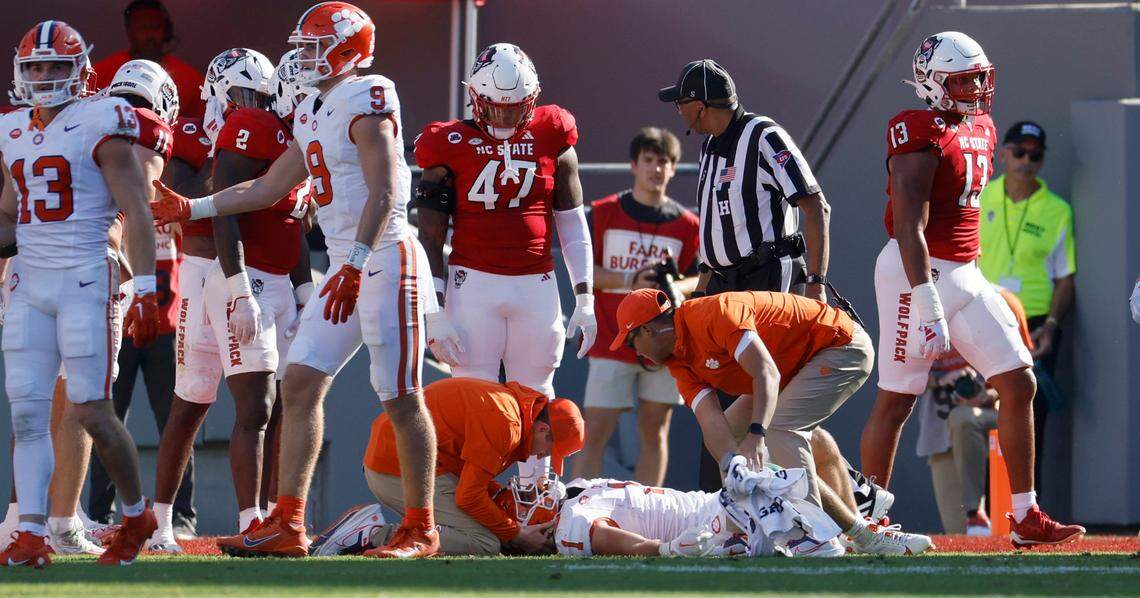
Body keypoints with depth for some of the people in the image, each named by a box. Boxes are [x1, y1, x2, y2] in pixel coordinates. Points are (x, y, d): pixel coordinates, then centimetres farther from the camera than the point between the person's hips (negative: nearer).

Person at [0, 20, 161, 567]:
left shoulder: (99, 127, -7)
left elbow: (137, 214, -10)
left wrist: (145, 291, -17)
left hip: (84, 281, -6)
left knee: (92, 410, -6)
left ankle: (137, 516, 14)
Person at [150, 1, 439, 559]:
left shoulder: (366, 102, -12)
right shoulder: (313, 114, 16)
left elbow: (384, 194, -19)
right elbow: (269, 188, 26)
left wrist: (356, 267, -26)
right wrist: (191, 209, 25)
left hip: (386, 261, -10)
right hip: (347, 265, 10)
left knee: (401, 398, -5)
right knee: (300, 384, 4)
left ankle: (420, 530, 2)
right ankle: (287, 524, 4)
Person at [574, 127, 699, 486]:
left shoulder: (686, 224, 5)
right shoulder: (604, 213, 1)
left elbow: (699, 280, 9)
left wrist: (675, 287, -15)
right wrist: (629, 281, -15)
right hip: (611, 343, -2)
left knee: (655, 431, 5)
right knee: (596, 431, -7)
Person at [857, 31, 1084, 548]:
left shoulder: (979, 130, 13)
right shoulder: (921, 139, -15)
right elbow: (909, 227, -21)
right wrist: (926, 302, -26)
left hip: (964, 273, 9)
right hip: (917, 272, -9)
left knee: (1019, 385, 2)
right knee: (896, 401, -2)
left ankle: (1025, 517, 5)